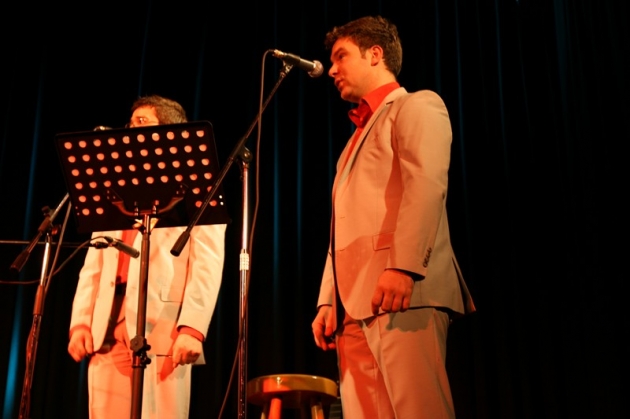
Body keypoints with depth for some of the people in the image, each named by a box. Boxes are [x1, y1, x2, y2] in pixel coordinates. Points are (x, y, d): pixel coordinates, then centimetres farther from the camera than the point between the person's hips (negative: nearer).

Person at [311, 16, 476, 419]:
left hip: (401, 293, -8)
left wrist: (403, 265, -24)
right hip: (354, 304, 8)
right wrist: (328, 299, 13)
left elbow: (427, 184, -12)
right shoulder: (362, 133, 32)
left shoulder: (417, 106, 7)